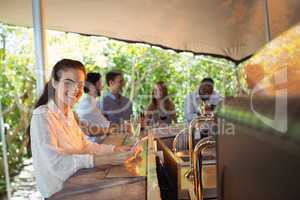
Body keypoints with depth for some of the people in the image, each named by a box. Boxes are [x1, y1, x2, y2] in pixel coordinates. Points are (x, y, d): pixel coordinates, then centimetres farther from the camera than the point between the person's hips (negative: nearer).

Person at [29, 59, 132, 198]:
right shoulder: (41, 117, -19)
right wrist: (106, 159, -32)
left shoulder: (69, 113, 6)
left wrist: (115, 149, -10)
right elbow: (56, 162, -28)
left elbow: (83, 145, 3)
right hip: (59, 192, -7)